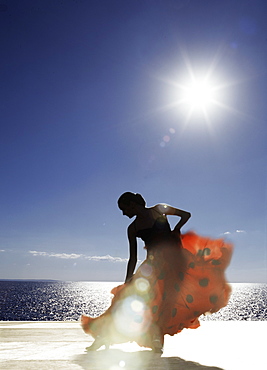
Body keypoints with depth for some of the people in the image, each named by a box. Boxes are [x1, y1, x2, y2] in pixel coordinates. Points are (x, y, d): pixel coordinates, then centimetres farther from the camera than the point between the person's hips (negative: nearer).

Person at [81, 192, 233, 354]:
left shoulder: (159, 210, 5)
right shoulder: (132, 229, 10)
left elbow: (186, 215, 8)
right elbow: (133, 258, 9)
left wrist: (176, 230, -8)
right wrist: (127, 282, 4)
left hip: (174, 255, -2)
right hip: (155, 263, 2)